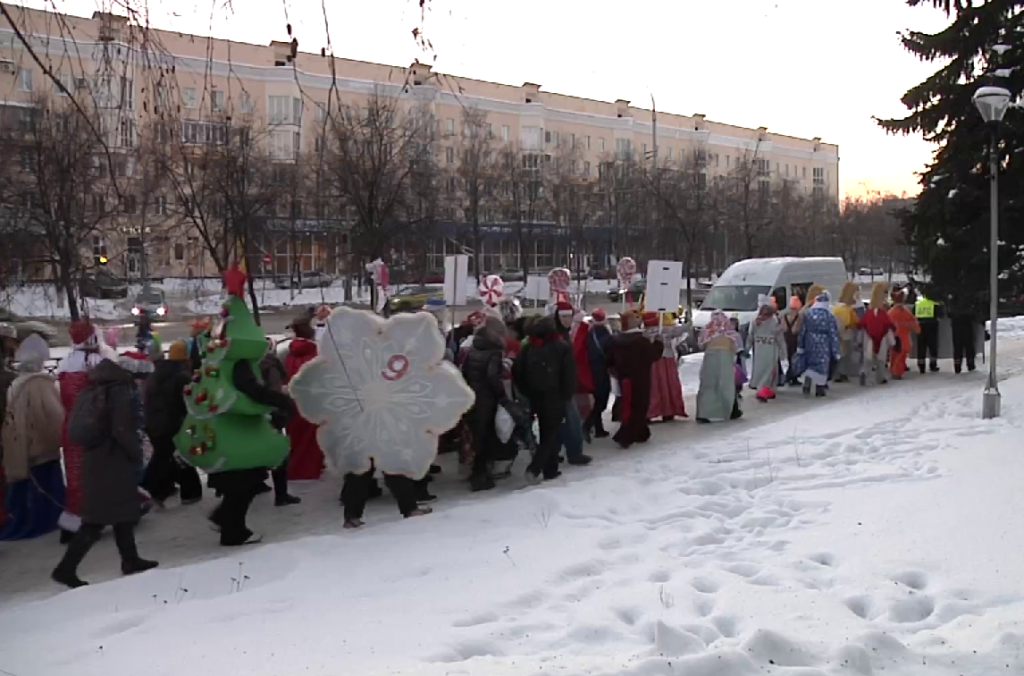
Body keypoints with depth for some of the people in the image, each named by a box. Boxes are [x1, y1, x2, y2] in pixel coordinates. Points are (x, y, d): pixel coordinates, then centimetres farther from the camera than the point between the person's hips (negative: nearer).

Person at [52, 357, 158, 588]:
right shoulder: (120, 393, -13)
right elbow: (122, 430, -21)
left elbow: (76, 430, 11)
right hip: (113, 463, -8)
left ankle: (130, 559, 28)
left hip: (94, 460, 9)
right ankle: (66, 568, -6)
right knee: (97, 519, -4)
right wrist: (137, 454, -8)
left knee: (122, 512, 19)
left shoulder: (90, 393, 10)